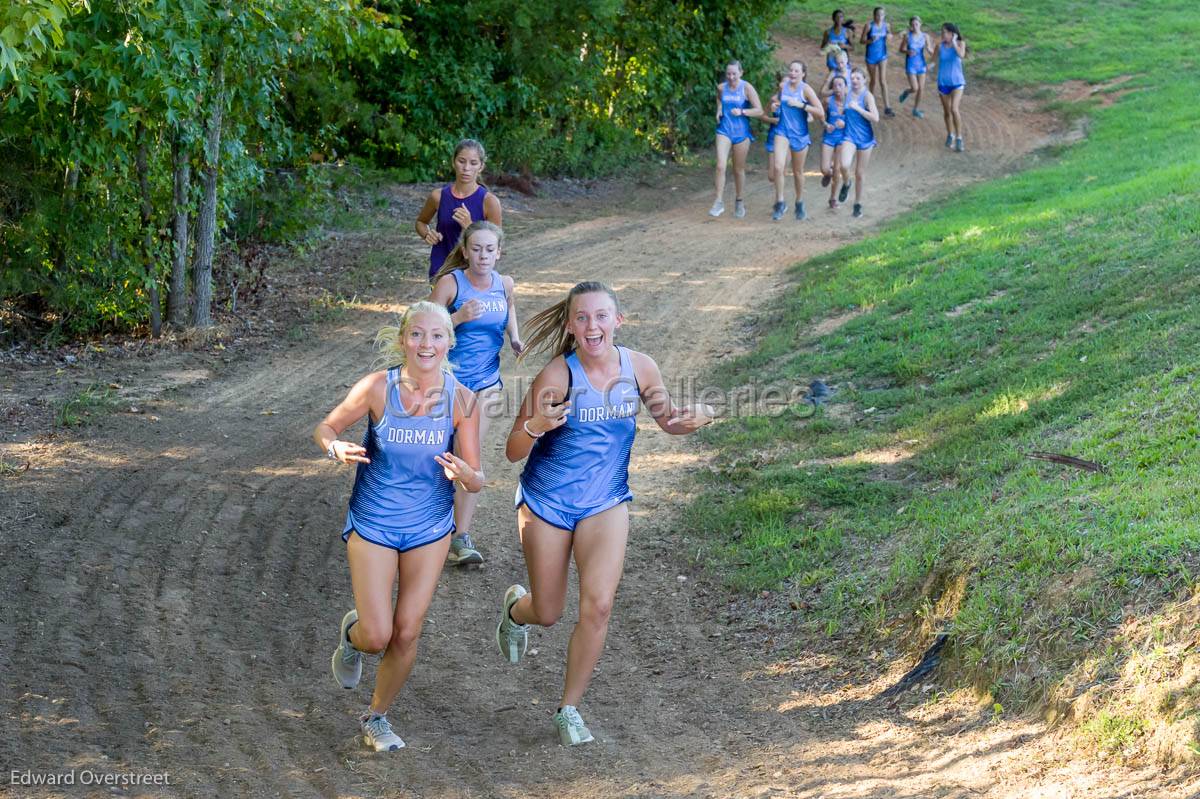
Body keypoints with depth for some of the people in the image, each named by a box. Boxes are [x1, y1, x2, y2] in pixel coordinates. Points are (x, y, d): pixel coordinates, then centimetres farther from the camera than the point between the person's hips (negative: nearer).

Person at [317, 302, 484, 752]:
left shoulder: (461, 400, -13)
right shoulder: (378, 387, -18)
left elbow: (476, 480, -8)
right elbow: (325, 429, -5)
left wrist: (465, 474, -32)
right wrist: (338, 450, -28)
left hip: (430, 528, 2)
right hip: (372, 524, -2)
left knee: (407, 633, 4)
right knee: (377, 636, -5)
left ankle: (377, 716, 28)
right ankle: (352, 633, 33)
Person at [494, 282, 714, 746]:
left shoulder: (638, 367, -10)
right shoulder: (557, 376, -21)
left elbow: (668, 420, 8)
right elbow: (514, 453, -17)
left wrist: (693, 420, -15)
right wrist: (534, 426, -39)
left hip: (606, 503, 2)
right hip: (546, 502, -2)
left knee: (598, 606, -12)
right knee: (547, 615, 10)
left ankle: (569, 709, 7)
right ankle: (517, 607, 49)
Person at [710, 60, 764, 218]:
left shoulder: (747, 88, -9)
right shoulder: (721, 88, 1)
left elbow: (759, 111, -11)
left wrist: (742, 112, -24)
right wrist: (719, 111, 6)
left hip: (741, 132, -2)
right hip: (724, 131, 2)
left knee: (739, 169, 10)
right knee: (720, 166, -14)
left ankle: (739, 201, 28)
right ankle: (719, 202, -11)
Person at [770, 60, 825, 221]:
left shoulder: (806, 89, -10)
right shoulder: (782, 86, 1)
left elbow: (821, 113, -16)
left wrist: (801, 105, -22)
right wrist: (775, 105, 3)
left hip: (800, 134, -2)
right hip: (783, 131, 2)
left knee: (798, 172, 12)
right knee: (778, 167, -18)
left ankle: (800, 203, 33)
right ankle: (780, 203, -6)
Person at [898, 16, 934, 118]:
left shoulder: (925, 36, -5)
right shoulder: (907, 36, -10)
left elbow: (931, 52, -2)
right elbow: (901, 49, 0)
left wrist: (929, 49, -25)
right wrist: (908, 52, -20)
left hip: (921, 64, 3)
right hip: (910, 65, -3)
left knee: (921, 88, 7)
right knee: (915, 88, -10)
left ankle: (916, 110, 24)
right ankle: (906, 92, 26)